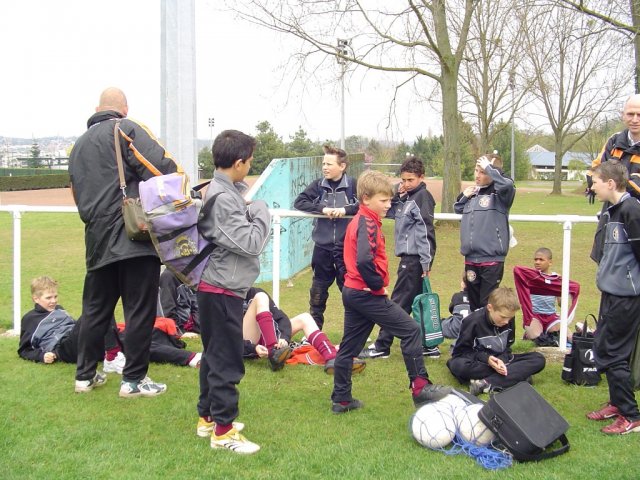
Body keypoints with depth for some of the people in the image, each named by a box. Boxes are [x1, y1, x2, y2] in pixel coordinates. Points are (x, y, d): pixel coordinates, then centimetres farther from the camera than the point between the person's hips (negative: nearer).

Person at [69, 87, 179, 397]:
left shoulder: (79, 145, 20)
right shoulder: (126, 129, -4)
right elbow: (163, 167, -17)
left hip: (97, 240, 7)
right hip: (134, 237, -7)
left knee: (95, 309, 16)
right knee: (140, 310, 1)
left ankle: (85, 375, 23)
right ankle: (133, 379, 6)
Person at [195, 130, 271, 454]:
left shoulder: (216, 190, 10)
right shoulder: (223, 197, -20)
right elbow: (251, 243, -21)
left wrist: (249, 213, 2)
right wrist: (260, 212, -8)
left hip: (215, 288, 10)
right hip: (223, 291, -10)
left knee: (214, 355, 19)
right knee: (227, 362, -3)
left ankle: (207, 417, 31)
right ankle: (223, 431, 5)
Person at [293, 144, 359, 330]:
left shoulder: (353, 185, -5)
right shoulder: (318, 185, 2)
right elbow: (299, 202, -3)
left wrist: (346, 209, -21)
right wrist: (322, 208, -16)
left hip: (347, 247, -2)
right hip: (322, 247, 3)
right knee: (318, 291, 12)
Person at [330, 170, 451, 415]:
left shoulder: (357, 221, 15)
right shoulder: (368, 224, -15)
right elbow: (365, 260, -30)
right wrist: (378, 284, -16)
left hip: (352, 292, 10)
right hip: (368, 294, -10)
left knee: (349, 346, 13)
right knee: (410, 330, -3)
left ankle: (341, 399, 19)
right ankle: (420, 388, 0)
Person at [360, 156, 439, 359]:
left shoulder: (422, 196, -12)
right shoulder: (407, 197, 15)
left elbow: (425, 230, -17)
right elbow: (390, 212, 20)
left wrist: (426, 261, -21)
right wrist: (397, 195, 4)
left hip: (415, 258, -9)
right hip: (409, 257, 9)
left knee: (399, 303, -3)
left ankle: (381, 347, 2)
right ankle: (429, 345, 18)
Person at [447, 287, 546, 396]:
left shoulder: (509, 320, -7)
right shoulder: (473, 321, -19)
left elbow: (507, 347, 1)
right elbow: (462, 350, -15)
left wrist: (502, 360, -22)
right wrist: (486, 358, -30)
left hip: (499, 360, 4)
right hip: (477, 362, -4)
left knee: (539, 359, -17)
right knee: (459, 366, -39)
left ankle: (487, 384, -33)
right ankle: (517, 376, -29)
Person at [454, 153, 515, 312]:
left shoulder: (500, 193, -7)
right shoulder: (474, 193, 12)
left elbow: (507, 184, -30)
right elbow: (458, 209, 27)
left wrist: (489, 167, -18)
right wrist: (464, 197, 7)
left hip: (492, 260, -6)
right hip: (471, 259, 6)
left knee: (488, 304, 0)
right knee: (473, 301, 17)